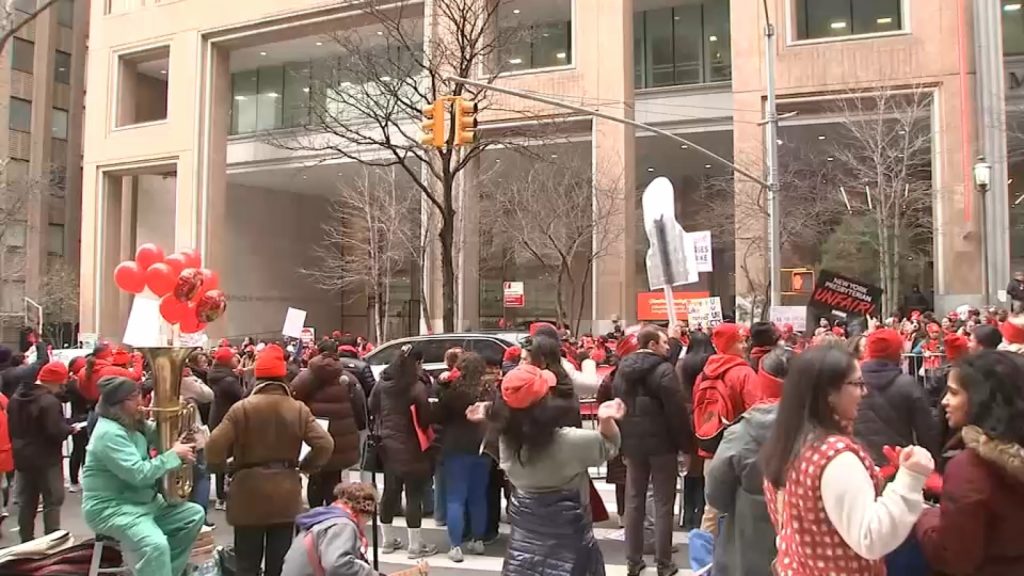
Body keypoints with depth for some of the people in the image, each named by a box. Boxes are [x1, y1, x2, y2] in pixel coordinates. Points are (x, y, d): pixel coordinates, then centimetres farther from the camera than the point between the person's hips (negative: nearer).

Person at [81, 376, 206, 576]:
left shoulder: (134, 424, 7)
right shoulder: (109, 434, -23)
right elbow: (140, 475, -28)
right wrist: (175, 454, -19)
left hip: (143, 501, 10)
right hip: (111, 508, -10)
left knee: (194, 514, 6)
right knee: (156, 545, -32)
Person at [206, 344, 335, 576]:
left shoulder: (241, 408, -9)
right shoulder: (298, 409, -3)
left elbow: (215, 445, -14)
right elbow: (325, 444, -9)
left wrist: (219, 468, 6)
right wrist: (305, 466, 6)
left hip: (249, 492, -2)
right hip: (286, 494, 2)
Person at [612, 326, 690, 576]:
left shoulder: (622, 369, 8)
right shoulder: (663, 370, -14)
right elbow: (677, 411, -16)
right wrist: (685, 444, -7)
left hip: (632, 443, 6)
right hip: (661, 443, -6)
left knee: (633, 502, 10)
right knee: (663, 503, 3)